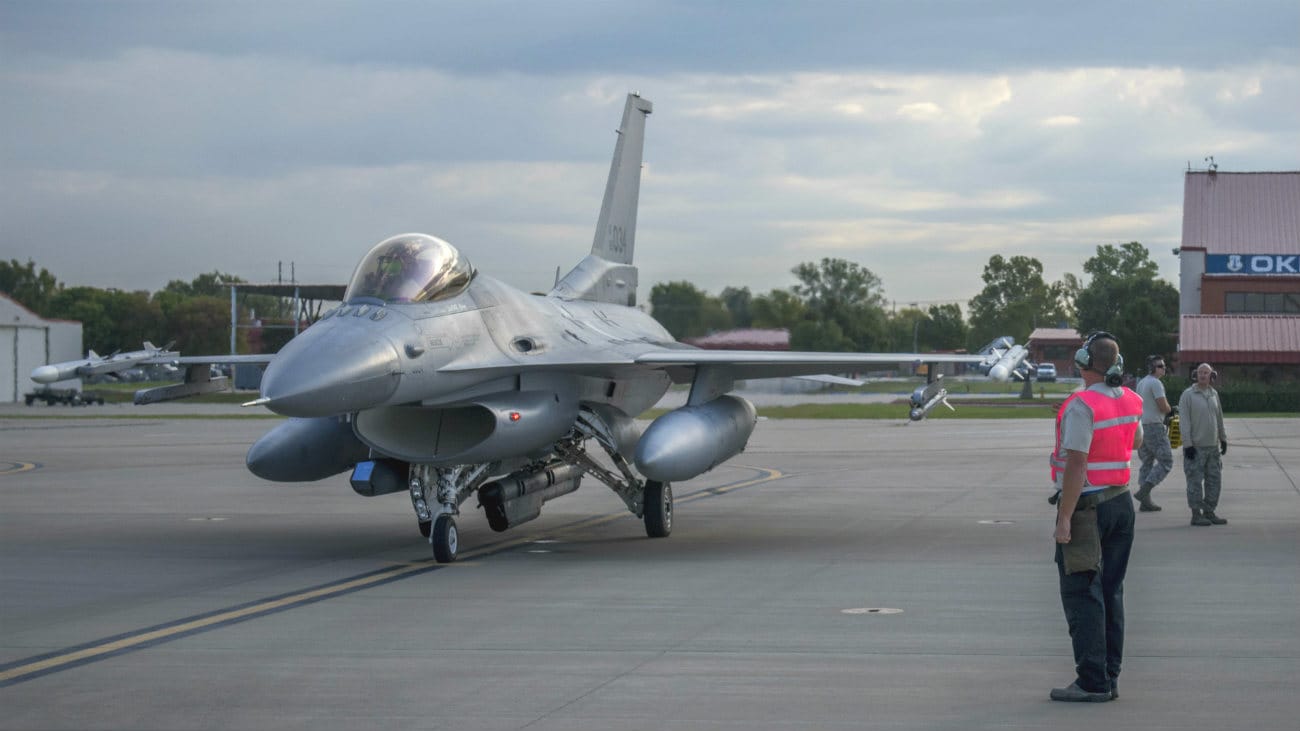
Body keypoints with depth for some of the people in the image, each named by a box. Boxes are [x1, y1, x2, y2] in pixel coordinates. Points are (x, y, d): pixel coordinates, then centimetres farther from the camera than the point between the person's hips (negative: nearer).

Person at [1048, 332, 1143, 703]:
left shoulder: (1082, 405, -18)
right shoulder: (1131, 401, 5)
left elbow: (1077, 465, -22)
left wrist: (1064, 518, -20)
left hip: (1086, 505, -8)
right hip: (1121, 502, 8)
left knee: (1081, 594, -5)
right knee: (1110, 592, 12)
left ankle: (1092, 681, -8)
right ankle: (1110, 677, 15)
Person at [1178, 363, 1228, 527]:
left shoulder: (1214, 394, 12)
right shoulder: (1188, 395, -7)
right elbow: (1184, 421, -10)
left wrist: (1223, 439, 19)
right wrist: (1187, 444, -15)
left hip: (1212, 446, 6)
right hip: (1195, 446, -6)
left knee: (1214, 479, 7)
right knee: (1195, 481, -4)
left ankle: (1209, 512, 16)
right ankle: (1196, 514, 1)